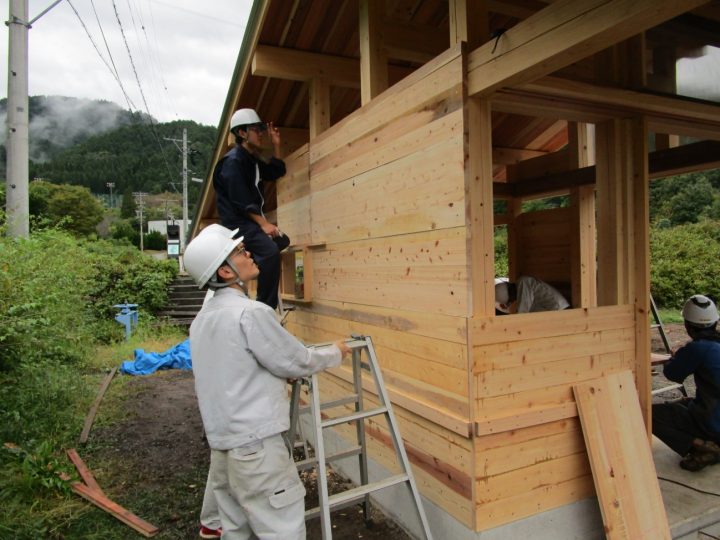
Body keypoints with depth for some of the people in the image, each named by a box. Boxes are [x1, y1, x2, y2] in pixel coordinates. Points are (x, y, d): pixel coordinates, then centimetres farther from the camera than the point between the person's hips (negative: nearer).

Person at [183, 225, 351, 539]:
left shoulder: (202, 320, 9)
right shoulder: (251, 312, -18)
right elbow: (296, 361, -10)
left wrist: (284, 377, 21)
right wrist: (335, 353, 8)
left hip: (222, 446, 9)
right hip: (255, 445, -8)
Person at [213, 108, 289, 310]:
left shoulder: (252, 160, 16)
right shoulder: (233, 161, -13)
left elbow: (277, 171, 25)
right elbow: (240, 199, -22)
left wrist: (276, 144, 15)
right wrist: (263, 223, -25)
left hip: (251, 221, 10)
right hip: (237, 223, -10)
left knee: (282, 241, 23)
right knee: (270, 250, -32)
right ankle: (266, 306, -30)